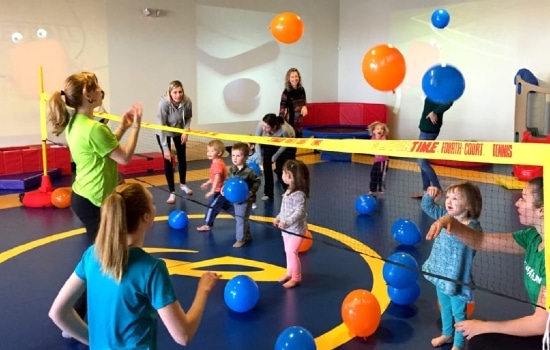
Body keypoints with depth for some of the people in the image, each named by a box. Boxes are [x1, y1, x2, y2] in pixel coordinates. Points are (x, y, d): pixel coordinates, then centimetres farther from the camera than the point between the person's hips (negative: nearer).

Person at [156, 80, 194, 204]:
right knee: (168, 160, -5)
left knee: (182, 158, 13)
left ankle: (183, 184, 37)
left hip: (179, 132, 3)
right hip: (164, 133, -3)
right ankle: (172, 192, 4)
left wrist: (186, 130, -22)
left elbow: (188, 118, -5)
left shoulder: (187, 102, -26)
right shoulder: (164, 103, -35)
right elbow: (161, 127, -33)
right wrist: (165, 148, -34)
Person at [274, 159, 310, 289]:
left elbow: (300, 212, -33)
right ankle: (290, 273, 33)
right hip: (287, 229, 10)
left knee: (292, 252, -6)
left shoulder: (298, 194, -25)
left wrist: (287, 222, -38)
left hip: (296, 230, -10)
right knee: (288, 252, 18)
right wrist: (279, 218, 21)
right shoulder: (289, 191, 6)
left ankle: (296, 278, 7)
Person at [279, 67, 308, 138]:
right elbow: (282, 108, -16)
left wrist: (304, 107, -6)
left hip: (299, 120, 6)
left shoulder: (301, 90, 3)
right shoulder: (286, 92, -13)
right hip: (290, 120, -6)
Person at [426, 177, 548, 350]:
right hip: (543, 331, 8)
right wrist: (451, 222, -16)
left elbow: (541, 324, -26)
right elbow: (481, 242, 4)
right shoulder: (534, 237, 0)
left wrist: (484, 326, -13)